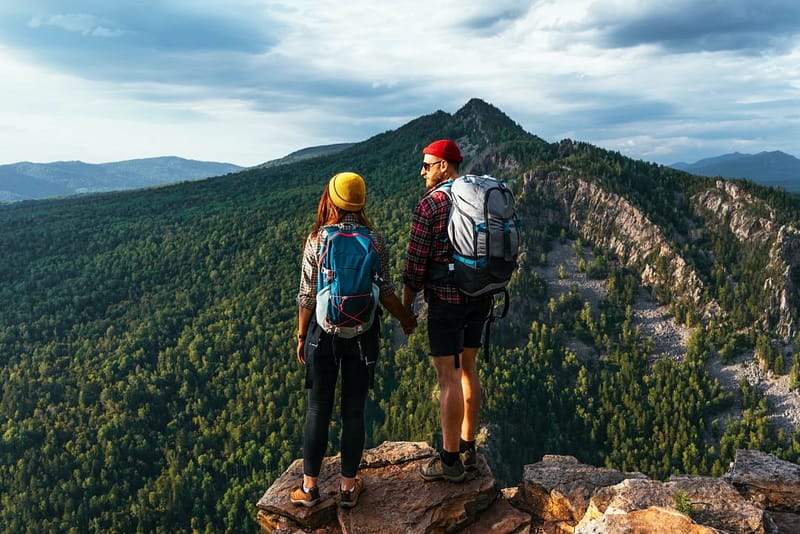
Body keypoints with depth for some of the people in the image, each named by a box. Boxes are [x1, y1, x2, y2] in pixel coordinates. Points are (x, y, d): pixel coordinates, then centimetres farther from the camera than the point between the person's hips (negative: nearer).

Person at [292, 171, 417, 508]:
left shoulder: (317, 240, -8)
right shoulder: (375, 240, -4)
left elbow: (307, 295, -6)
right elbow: (385, 291, -2)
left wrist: (301, 336, 6)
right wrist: (404, 318, 16)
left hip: (324, 330, -1)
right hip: (362, 333, 1)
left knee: (318, 409, 11)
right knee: (354, 410, 11)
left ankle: (309, 486, 22)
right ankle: (348, 487, 22)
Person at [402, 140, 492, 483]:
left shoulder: (430, 203, -11)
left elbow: (416, 261, -11)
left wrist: (405, 304, -1)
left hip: (446, 297, -7)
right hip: (481, 297, 8)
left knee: (448, 376, -2)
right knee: (467, 369, 16)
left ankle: (450, 461, 7)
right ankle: (467, 449, 26)